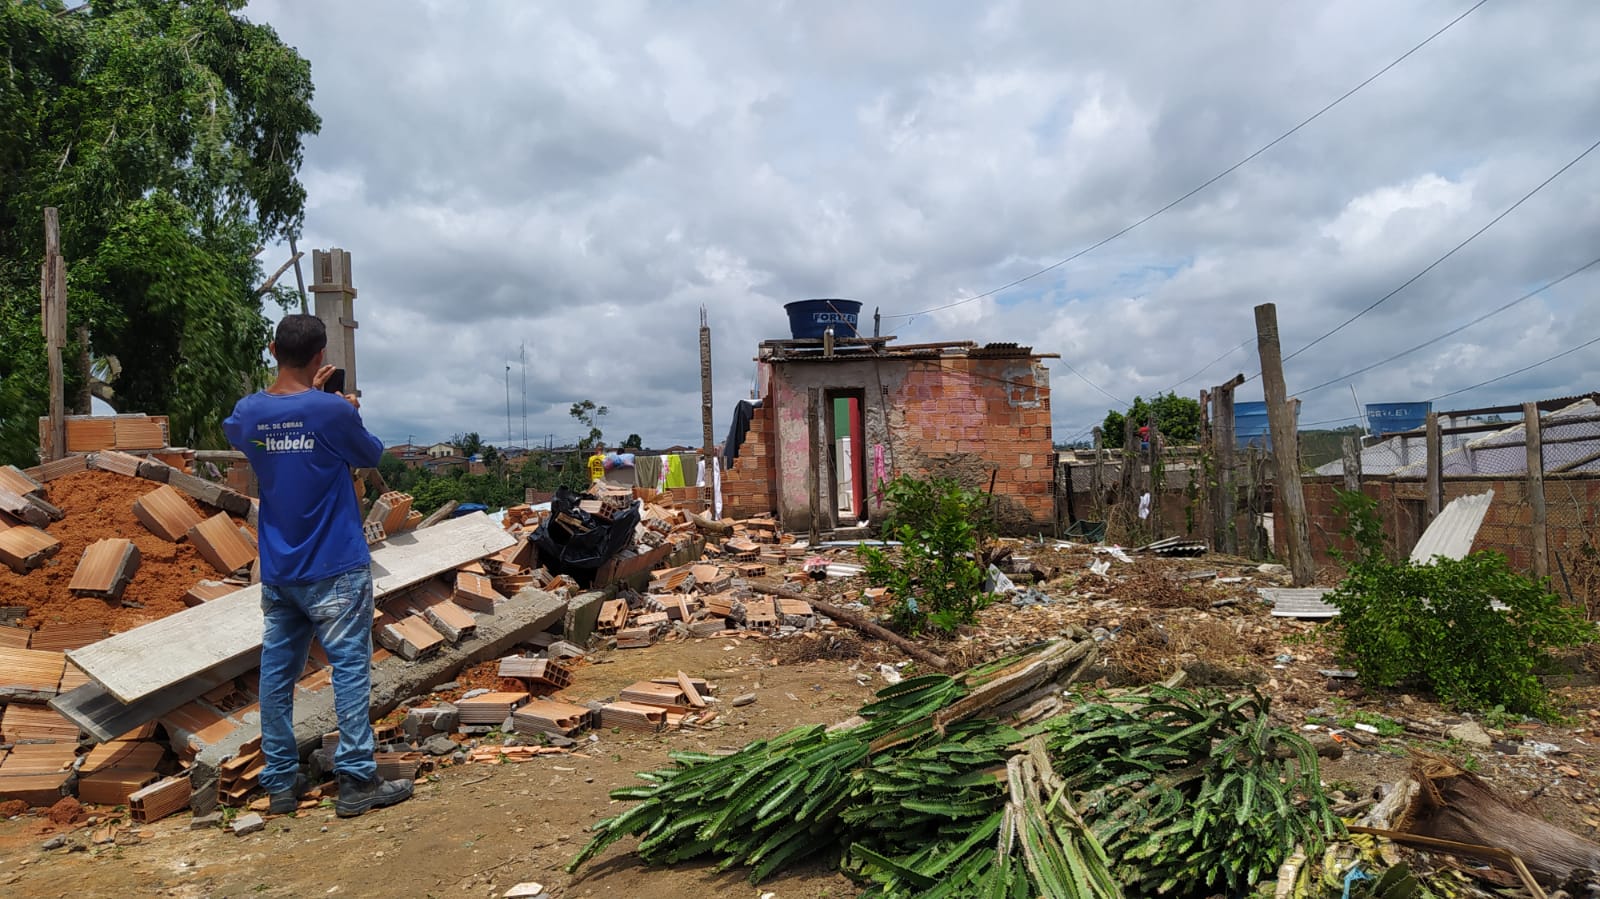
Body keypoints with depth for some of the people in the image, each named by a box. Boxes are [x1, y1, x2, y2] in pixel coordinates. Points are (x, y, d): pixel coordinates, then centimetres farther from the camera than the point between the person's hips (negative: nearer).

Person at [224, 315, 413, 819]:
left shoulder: (249, 411, 1)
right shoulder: (334, 412, -15)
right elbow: (371, 456, 2)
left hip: (277, 572, 6)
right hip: (335, 569, -5)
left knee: (277, 670, 11)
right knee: (351, 666, 0)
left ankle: (280, 782, 19)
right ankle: (356, 781, 1)